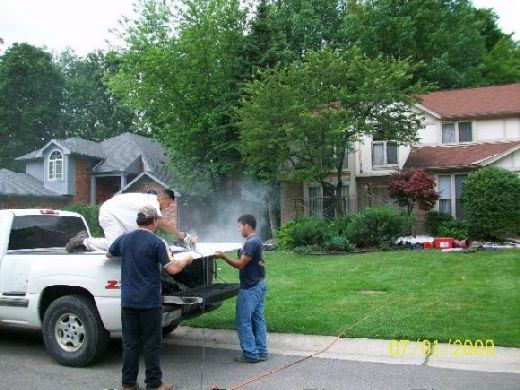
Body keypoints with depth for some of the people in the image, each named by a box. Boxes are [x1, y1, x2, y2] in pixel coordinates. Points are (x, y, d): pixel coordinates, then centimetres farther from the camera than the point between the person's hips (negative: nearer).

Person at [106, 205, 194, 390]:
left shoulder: (124, 239, 4)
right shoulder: (156, 242, -12)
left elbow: (109, 254, 23)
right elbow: (172, 269, -14)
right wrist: (186, 260, 4)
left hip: (128, 301, 5)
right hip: (150, 302, -4)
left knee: (130, 343, 11)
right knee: (152, 344, 5)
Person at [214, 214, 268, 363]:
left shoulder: (251, 242, -19)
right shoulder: (256, 241, 13)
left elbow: (241, 264, -20)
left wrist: (224, 256, -16)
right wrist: (226, 257, 14)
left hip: (250, 288, -10)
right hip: (258, 285, 10)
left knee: (243, 321, -2)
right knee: (258, 319, 13)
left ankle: (250, 354, 2)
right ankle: (261, 352, 18)